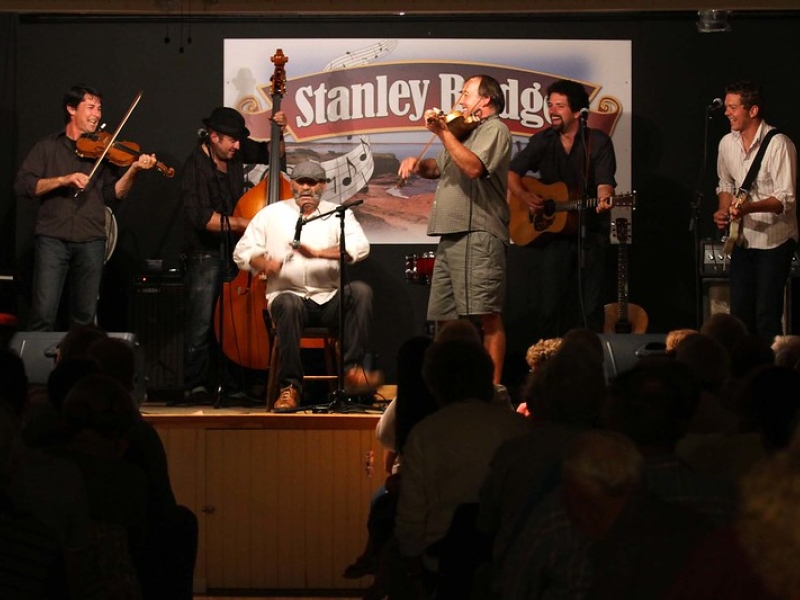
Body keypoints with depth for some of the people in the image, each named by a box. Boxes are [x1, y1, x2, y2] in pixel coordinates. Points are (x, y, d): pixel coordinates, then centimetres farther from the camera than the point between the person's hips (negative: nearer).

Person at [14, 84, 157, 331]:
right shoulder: (47, 147, 9)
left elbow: (112, 194, 5)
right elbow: (22, 186, -2)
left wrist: (133, 170, -11)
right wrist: (63, 179, -14)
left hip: (91, 241, 2)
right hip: (52, 238, -2)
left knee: (85, 316, 5)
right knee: (43, 312, -11)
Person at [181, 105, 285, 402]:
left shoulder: (235, 151, 2)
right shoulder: (196, 166, -17)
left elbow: (271, 154, 21)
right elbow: (203, 218, -25)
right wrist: (244, 223, -24)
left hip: (234, 247, 7)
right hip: (205, 253, -7)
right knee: (202, 321, -11)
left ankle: (231, 382, 12)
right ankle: (194, 384, -4)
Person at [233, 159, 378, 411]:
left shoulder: (339, 214, 11)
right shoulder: (271, 214, 13)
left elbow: (360, 247, -7)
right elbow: (242, 251, 8)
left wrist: (317, 253, -21)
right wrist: (263, 262, -16)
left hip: (330, 299, 1)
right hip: (289, 294, -1)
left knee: (361, 291, -29)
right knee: (288, 304, -37)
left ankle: (352, 369, -30)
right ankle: (290, 387, -29)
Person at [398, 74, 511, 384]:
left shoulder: (494, 129, -3)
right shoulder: (466, 131, 26)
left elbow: (473, 167, -21)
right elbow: (438, 168, 32)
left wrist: (444, 132, -19)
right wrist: (418, 163, 10)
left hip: (478, 235, -10)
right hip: (451, 237, 10)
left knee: (487, 316, -11)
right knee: (446, 317, 10)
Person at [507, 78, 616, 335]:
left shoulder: (598, 142, -3)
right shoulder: (543, 141, 6)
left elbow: (605, 181, -13)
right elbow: (512, 173, 5)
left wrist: (603, 199, -36)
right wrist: (525, 196, -14)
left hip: (590, 231, -2)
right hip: (551, 232, 2)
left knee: (591, 305, -2)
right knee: (549, 304, -1)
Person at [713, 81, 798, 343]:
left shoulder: (778, 144, -18)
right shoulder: (727, 143, 4)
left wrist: (748, 207, -37)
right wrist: (723, 210, 0)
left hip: (774, 241, -7)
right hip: (742, 239, 7)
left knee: (766, 316, -8)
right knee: (739, 312, 10)